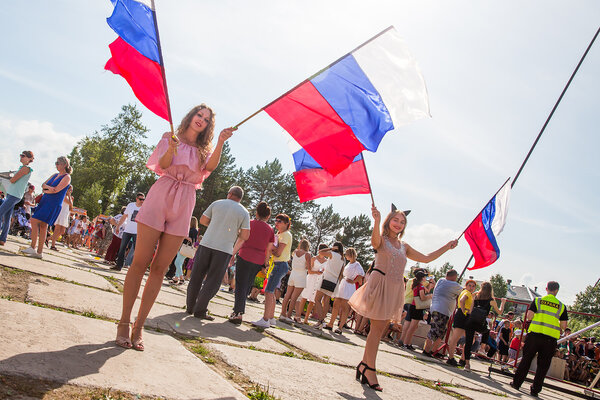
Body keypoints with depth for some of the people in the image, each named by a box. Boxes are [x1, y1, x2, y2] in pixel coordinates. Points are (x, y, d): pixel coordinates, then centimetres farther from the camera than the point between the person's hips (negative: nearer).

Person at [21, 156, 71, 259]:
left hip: (53, 204, -8)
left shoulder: (67, 177, -6)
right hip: (45, 201, 8)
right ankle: (39, 252, 7)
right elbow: (43, 184, 14)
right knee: (43, 226, 5)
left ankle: (32, 248, -13)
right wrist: (49, 187, -8)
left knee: (34, 221, -16)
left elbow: (57, 190, -16)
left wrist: (46, 190, -1)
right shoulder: (55, 175, 19)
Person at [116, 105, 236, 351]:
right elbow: (163, 164, -6)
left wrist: (220, 142, -20)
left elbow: (210, 166, -5)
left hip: (183, 206, 2)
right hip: (161, 198, -2)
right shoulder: (170, 138, 12)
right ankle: (124, 323, 1)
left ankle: (139, 326, 7)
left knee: (160, 268, 1)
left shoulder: (203, 150, 18)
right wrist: (171, 149, -26)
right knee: (140, 262, -6)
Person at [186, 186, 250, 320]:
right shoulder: (244, 212, 3)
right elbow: (245, 236, -1)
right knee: (212, 281, 5)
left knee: (196, 277, 12)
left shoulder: (217, 203, 8)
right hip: (225, 249, -2)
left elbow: (202, 220, 12)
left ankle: (190, 307, 19)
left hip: (206, 244, 2)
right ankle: (200, 310, 5)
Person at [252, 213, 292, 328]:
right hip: (277, 265, 10)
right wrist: (272, 248, -8)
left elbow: (278, 252, -17)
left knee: (269, 291, -14)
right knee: (271, 292, 13)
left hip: (280, 265, -10)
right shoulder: (279, 234, 19)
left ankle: (265, 320, -16)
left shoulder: (286, 235, -10)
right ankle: (271, 318, 20)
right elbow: (275, 250, 12)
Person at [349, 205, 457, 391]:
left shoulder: (404, 246, 19)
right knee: (377, 327, -9)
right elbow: (375, 240, -26)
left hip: (395, 289, 6)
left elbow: (426, 258, 24)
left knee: (380, 328, 4)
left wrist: (447, 247, 23)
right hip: (380, 283, -6)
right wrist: (377, 221, -46)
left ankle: (364, 364, 13)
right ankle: (370, 370, -5)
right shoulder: (381, 239, 0)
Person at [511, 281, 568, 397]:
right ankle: (535, 390, 10)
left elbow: (529, 316, -5)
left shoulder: (538, 300, 2)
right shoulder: (562, 306, 5)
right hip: (551, 338, 0)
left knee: (526, 360, 11)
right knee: (543, 365, 8)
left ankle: (516, 382, 15)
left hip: (535, 334, 0)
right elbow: (563, 326, 2)